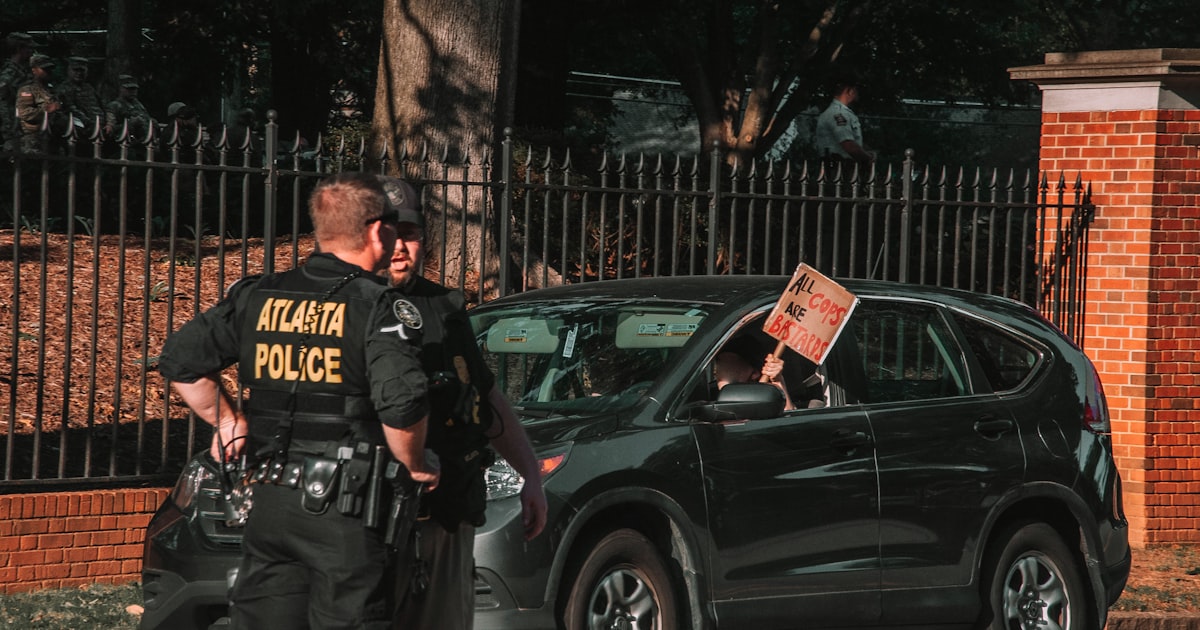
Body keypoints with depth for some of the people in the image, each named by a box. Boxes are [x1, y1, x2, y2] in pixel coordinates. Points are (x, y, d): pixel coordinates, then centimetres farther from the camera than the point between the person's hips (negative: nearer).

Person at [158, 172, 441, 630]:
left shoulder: (256, 298, 7)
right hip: (345, 509, -5)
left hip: (269, 502, 5)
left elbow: (179, 360, 10)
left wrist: (226, 421, 20)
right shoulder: (379, 307, -10)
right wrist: (416, 466, -4)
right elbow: (402, 404, -21)